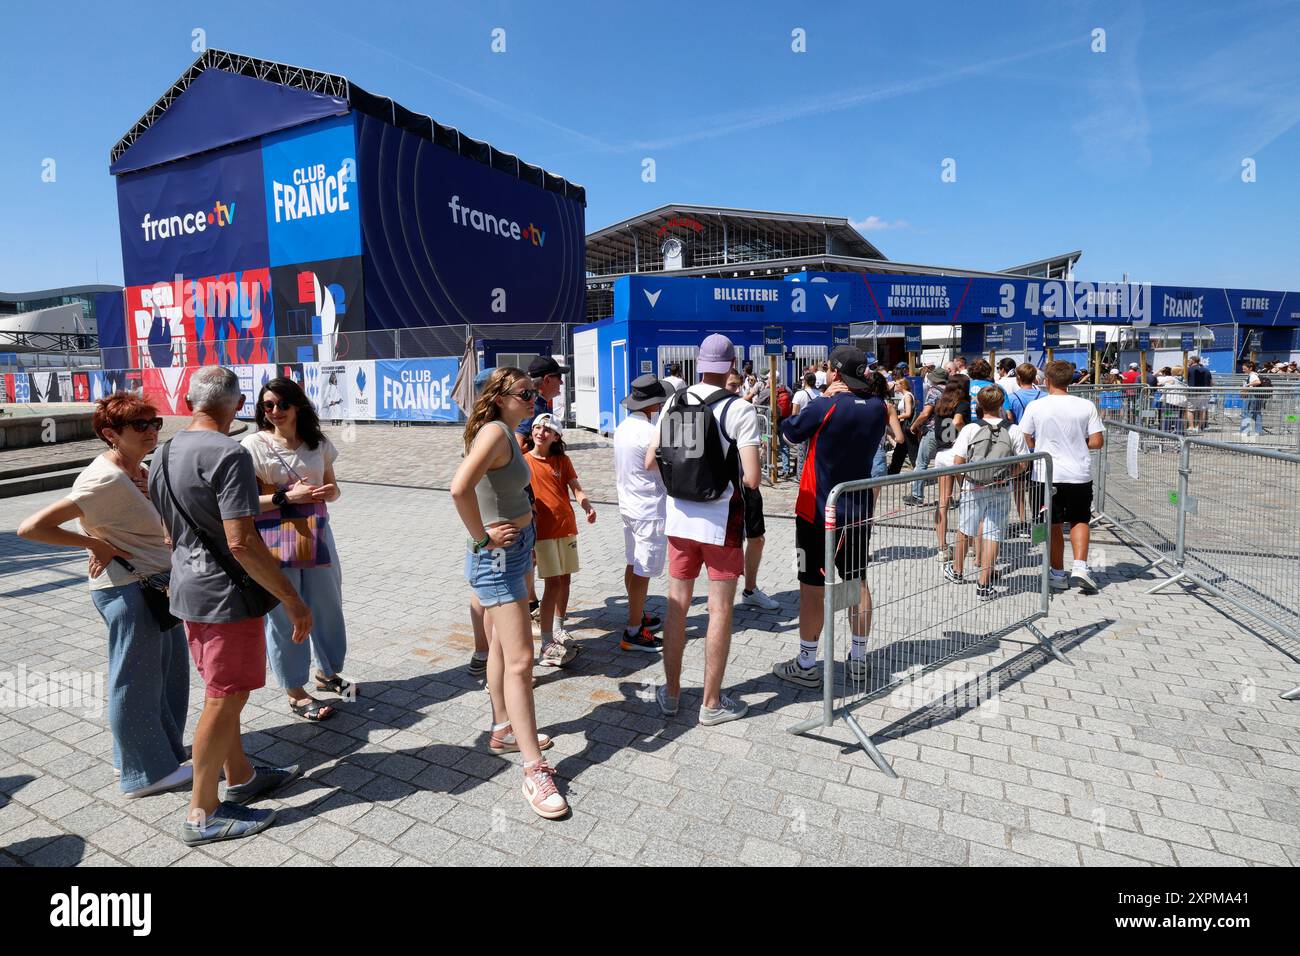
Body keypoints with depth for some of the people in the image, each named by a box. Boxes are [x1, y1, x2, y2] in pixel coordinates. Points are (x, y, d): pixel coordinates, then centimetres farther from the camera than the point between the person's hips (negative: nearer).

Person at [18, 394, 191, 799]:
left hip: (158, 587, 9)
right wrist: (95, 544, -17)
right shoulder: (106, 479, -20)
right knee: (136, 680, 6)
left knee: (169, 672, 20)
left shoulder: (141, 473, 6)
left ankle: (161, 747, 38)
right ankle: (146, 773, 22)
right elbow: (31, 527, -21)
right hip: (129, 591, -9)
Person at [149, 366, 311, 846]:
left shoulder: (163, 455, 8)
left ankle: (241, 777, 36)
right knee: (225, 699, 3)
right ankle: (203, 814, 15)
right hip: (227, 595, -9)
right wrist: (292, 599, -22)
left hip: (188, 590, 9)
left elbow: (172, 533, 17)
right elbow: (241, 542, -27)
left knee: (222, 691, 20)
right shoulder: (229, 454, -21)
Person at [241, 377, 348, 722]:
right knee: (284, 615, 6)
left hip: (316, 534, 4)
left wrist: (330, 491, -8)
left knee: (328, 604, 14)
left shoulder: (319, 444, 5)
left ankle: (327, 673, 38)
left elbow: (332, 487, 14)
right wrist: (287, 496, -21)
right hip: (274, 539, -4)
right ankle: (295, 693, 22)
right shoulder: (254, 445, -8)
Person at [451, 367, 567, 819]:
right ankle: (535, 770, -3)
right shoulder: (495, 431, -20)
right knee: (520, 659, -9)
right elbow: (460, 488, -33)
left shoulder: (507, 433, 10)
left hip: (515, 548, 10)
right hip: (498, 555, -10)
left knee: (502, 646, 20)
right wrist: (482, 537, -22)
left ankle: (505, 730, 37)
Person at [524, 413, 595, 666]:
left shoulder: (563, 461, 7)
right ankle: (546, 645, -4)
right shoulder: (524, 461, -1)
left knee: (565, 578, 11)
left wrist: (588, 507, -22)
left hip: (567, 527, 4)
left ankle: (558, 629, 30)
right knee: (553, 582, -10)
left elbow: (577, 489, -1)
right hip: (543, 531, -4)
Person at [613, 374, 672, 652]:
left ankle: (637, 616, 33)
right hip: (649, 510, -9)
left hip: (628, 506, 9)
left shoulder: (623, 427, 6)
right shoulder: (649, 432, -22)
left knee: (633, 564, 18)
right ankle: (633, 632, 6)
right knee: (643, 572, -1)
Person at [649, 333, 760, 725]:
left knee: (677, 606, 14)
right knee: (720, 611, 8)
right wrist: (730, 472, 5)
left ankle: (671, 693, 28)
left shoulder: (673, 402, 1)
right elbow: (752, 479, -17)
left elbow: (650, 462, 6)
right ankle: (712, 704, 19)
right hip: (721, 520, -4)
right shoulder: (740, 409, -12)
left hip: (680, 516, 4)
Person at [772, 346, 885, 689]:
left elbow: (790, 430, -4)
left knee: (812, 587, 4)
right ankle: (859, 659, 27)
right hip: (859, 512, 6)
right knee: (857, 583, 15)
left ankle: (806, 666, 14)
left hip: (817, 511, -5)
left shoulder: (825, 407, -18)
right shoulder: (878, 407, -1)